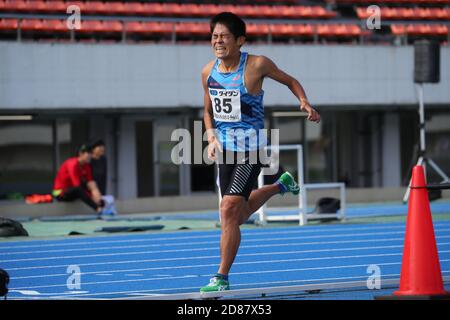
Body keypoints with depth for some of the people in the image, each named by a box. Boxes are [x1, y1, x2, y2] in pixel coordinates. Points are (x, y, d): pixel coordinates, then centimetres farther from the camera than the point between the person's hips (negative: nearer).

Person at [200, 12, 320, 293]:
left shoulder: (256, 65, -12)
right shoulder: (208, 72, 2)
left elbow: (290, 81, 4)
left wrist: (305, 102, -14)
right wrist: (212, 137, -2)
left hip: (251, 150, -6)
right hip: (225, 150, 6)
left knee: (229, 210, -18)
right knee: (236, 215, 18)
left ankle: (222, 278, -9)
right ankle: (280, 185, 47)